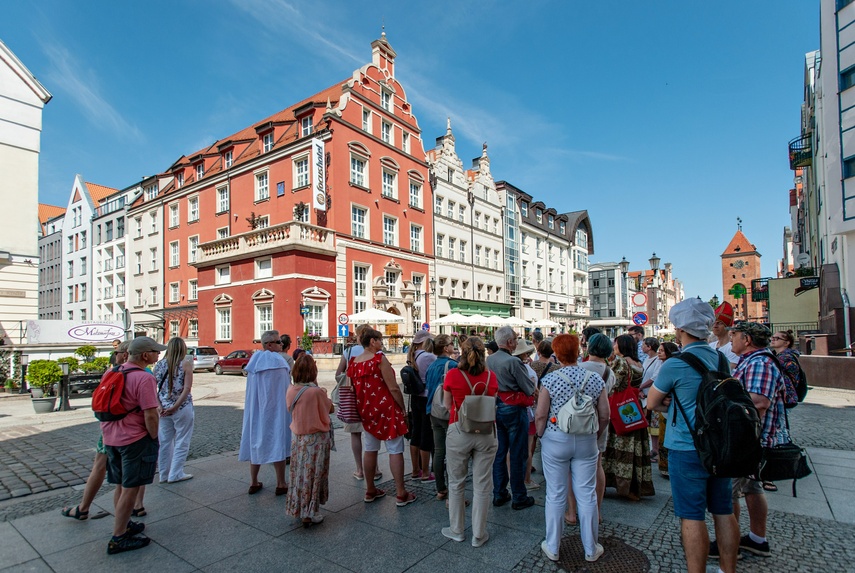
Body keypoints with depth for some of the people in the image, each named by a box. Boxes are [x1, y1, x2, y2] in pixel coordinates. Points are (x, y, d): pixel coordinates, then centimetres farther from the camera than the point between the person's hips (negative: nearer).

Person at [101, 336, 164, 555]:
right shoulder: (144, 378, -21)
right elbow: (150, 415, -22)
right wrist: (154, 438, -8)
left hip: (111, 438, 8)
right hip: (135, 439, -8)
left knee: (121, 486, 21)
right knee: (130, 488, 4)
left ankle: (123, 525, 36)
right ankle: (118, 538, 13)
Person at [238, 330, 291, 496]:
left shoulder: (254, 361, 6)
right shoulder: (277, 360, -14)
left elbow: (251, 389, 12)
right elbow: (286, 387, -12)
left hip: (255, 409, 6)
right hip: (275, 408, -6)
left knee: (256, 440, 14)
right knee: (277, 441, 1)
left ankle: (253, 483, 21)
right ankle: (281, 484, 8)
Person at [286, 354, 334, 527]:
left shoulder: (290, 390, -8)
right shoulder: (317, 392, -22)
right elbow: (331, 408, -7)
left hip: (297, 437, 5)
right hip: (316, 439, -5)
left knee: (298, 474, 18)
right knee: (313, 475, 8)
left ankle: (297, 509, 30)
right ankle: (310, 513, 16)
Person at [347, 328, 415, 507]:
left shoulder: (353, 362, 2)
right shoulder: (379, 359, -16)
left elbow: (354, 389, 10)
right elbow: (393, 388, -17)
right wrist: (402, 407, -5)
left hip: (366, 410, 7)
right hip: (385, 408, -7)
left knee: (370, 449, 17)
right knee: (395, 450, 2)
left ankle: (370, 491, 27)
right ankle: (401, 494, 8)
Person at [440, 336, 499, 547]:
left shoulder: (452, 375, -10)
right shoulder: (490, 377, -5)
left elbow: (447, 405, 2)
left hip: (459, 432, -1)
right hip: (486, 433, 2)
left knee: (456, 483, 17)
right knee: (482, 486, 12)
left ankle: (456, 530, 31)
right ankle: (479, 534, 24)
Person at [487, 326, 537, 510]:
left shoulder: (489, 360, 1)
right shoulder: (513, 362, -20)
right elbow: (530, 389, -15)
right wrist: (534, 391, 9)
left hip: (496, 407, 7)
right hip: (514, 410, -7)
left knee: (499, 453, 15)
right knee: (518, 455, 7)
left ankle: (499, 494, 26)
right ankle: (519, 497, 19)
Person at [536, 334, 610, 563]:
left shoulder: (550, 380, -13)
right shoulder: (595, 379, -5)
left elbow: (540, 416, -11)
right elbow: (604, 416, 1)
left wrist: (541, 437, 5)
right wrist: (594, 436, 16)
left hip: (555, 441, -2)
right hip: (586, 442, 2)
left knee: (555, 495, 10)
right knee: (587, 495, 13)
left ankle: (552, 547, 24)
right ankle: (591, 549, 28)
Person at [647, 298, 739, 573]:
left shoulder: (674, 365, -18)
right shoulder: (721, 359, 3)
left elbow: (652, 403, -6)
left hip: (687, 448, -7)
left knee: (692, 517, 4)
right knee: (724, 512, 17)